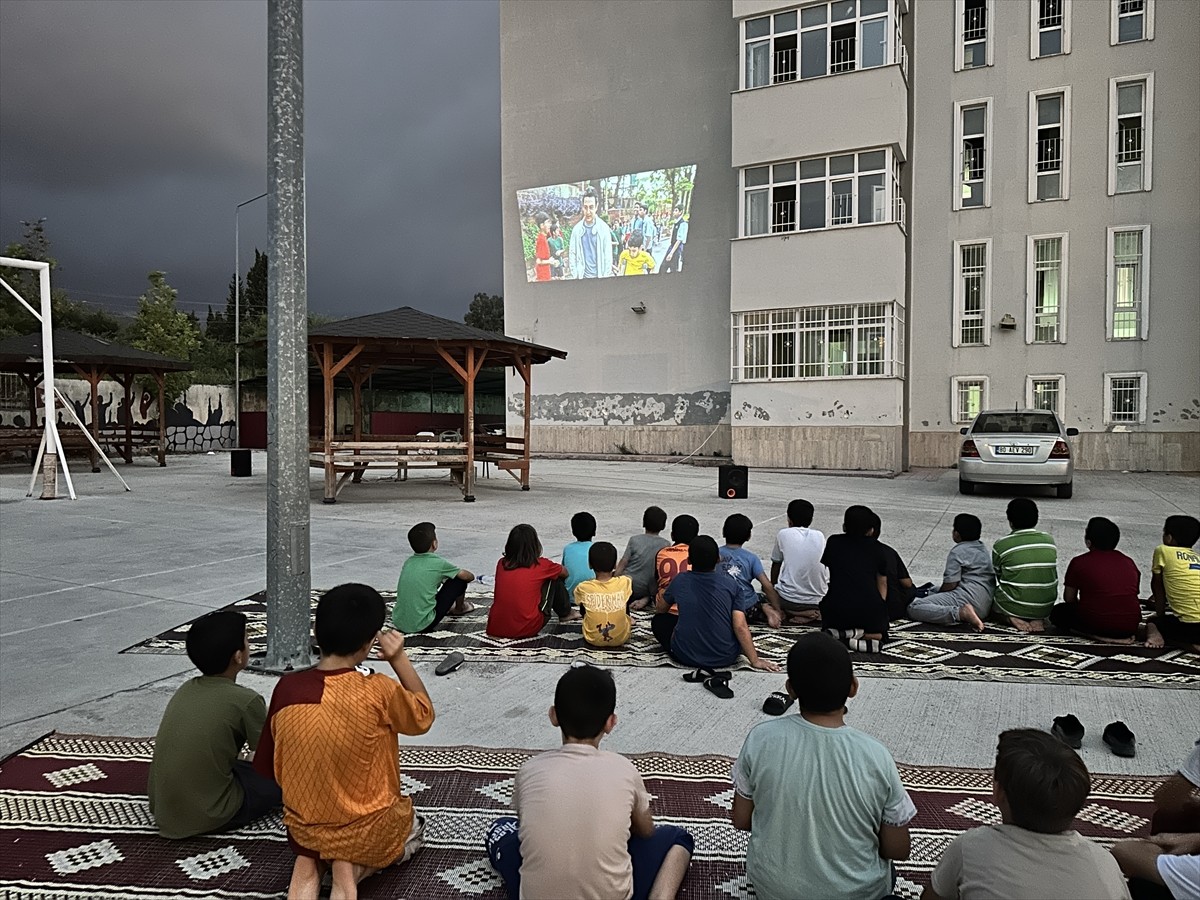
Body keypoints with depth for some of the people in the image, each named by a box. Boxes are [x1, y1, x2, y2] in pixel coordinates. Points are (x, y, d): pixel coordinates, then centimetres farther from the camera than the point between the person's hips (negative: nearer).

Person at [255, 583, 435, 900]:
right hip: (366, 830, -3)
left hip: (303, 829, 3)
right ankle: (354, 867, 2)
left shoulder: (286, 688, -12)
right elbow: (424, 716, -3)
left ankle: (310, 861, 6)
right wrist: (399, 658, -5)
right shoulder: (378, 691, -24)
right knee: (412, 829, 30)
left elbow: (267, 767, 1)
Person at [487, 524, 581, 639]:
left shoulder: (501, 563, 5)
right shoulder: (540, 565, -3)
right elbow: (564, 573, 18)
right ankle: (565, 614, 34)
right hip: (527, 630, -4)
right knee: (554, 578, 13)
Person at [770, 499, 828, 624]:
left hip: (789, 600, -3)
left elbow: (775, 565, 9)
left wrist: (773, 585, 26)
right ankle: (811, 613, 6)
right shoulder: (820, 536, 6)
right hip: (818, 601, 3)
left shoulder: (783, 534, -2)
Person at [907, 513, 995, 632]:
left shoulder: (957, 552, -8)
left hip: (968, 598, -10)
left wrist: (937, 594, 8)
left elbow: (950, 584, -13)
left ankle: (960, 613, -31)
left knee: (913, 608, -20)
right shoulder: (982, 548, 20)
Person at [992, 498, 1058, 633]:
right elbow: (1052, 575, 11)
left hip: (1013, 607, -3)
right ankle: (1037, 620, 5)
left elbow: (998, 576, 2)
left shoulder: (1001, 545, -11)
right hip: (1045, 608, 3)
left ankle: (1011, 619, -2)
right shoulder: (1049, 541, 0)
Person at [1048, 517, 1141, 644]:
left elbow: (1069, 598, 3)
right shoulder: (1129, 562, 8)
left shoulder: (1079, 562, -4)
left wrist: (1081, 608, 25)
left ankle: (1096, 636, -6)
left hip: (1096, 624, -7)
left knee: (1058, 612, 18)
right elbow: (1134, 594, 19)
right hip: (1130, 627, 7)